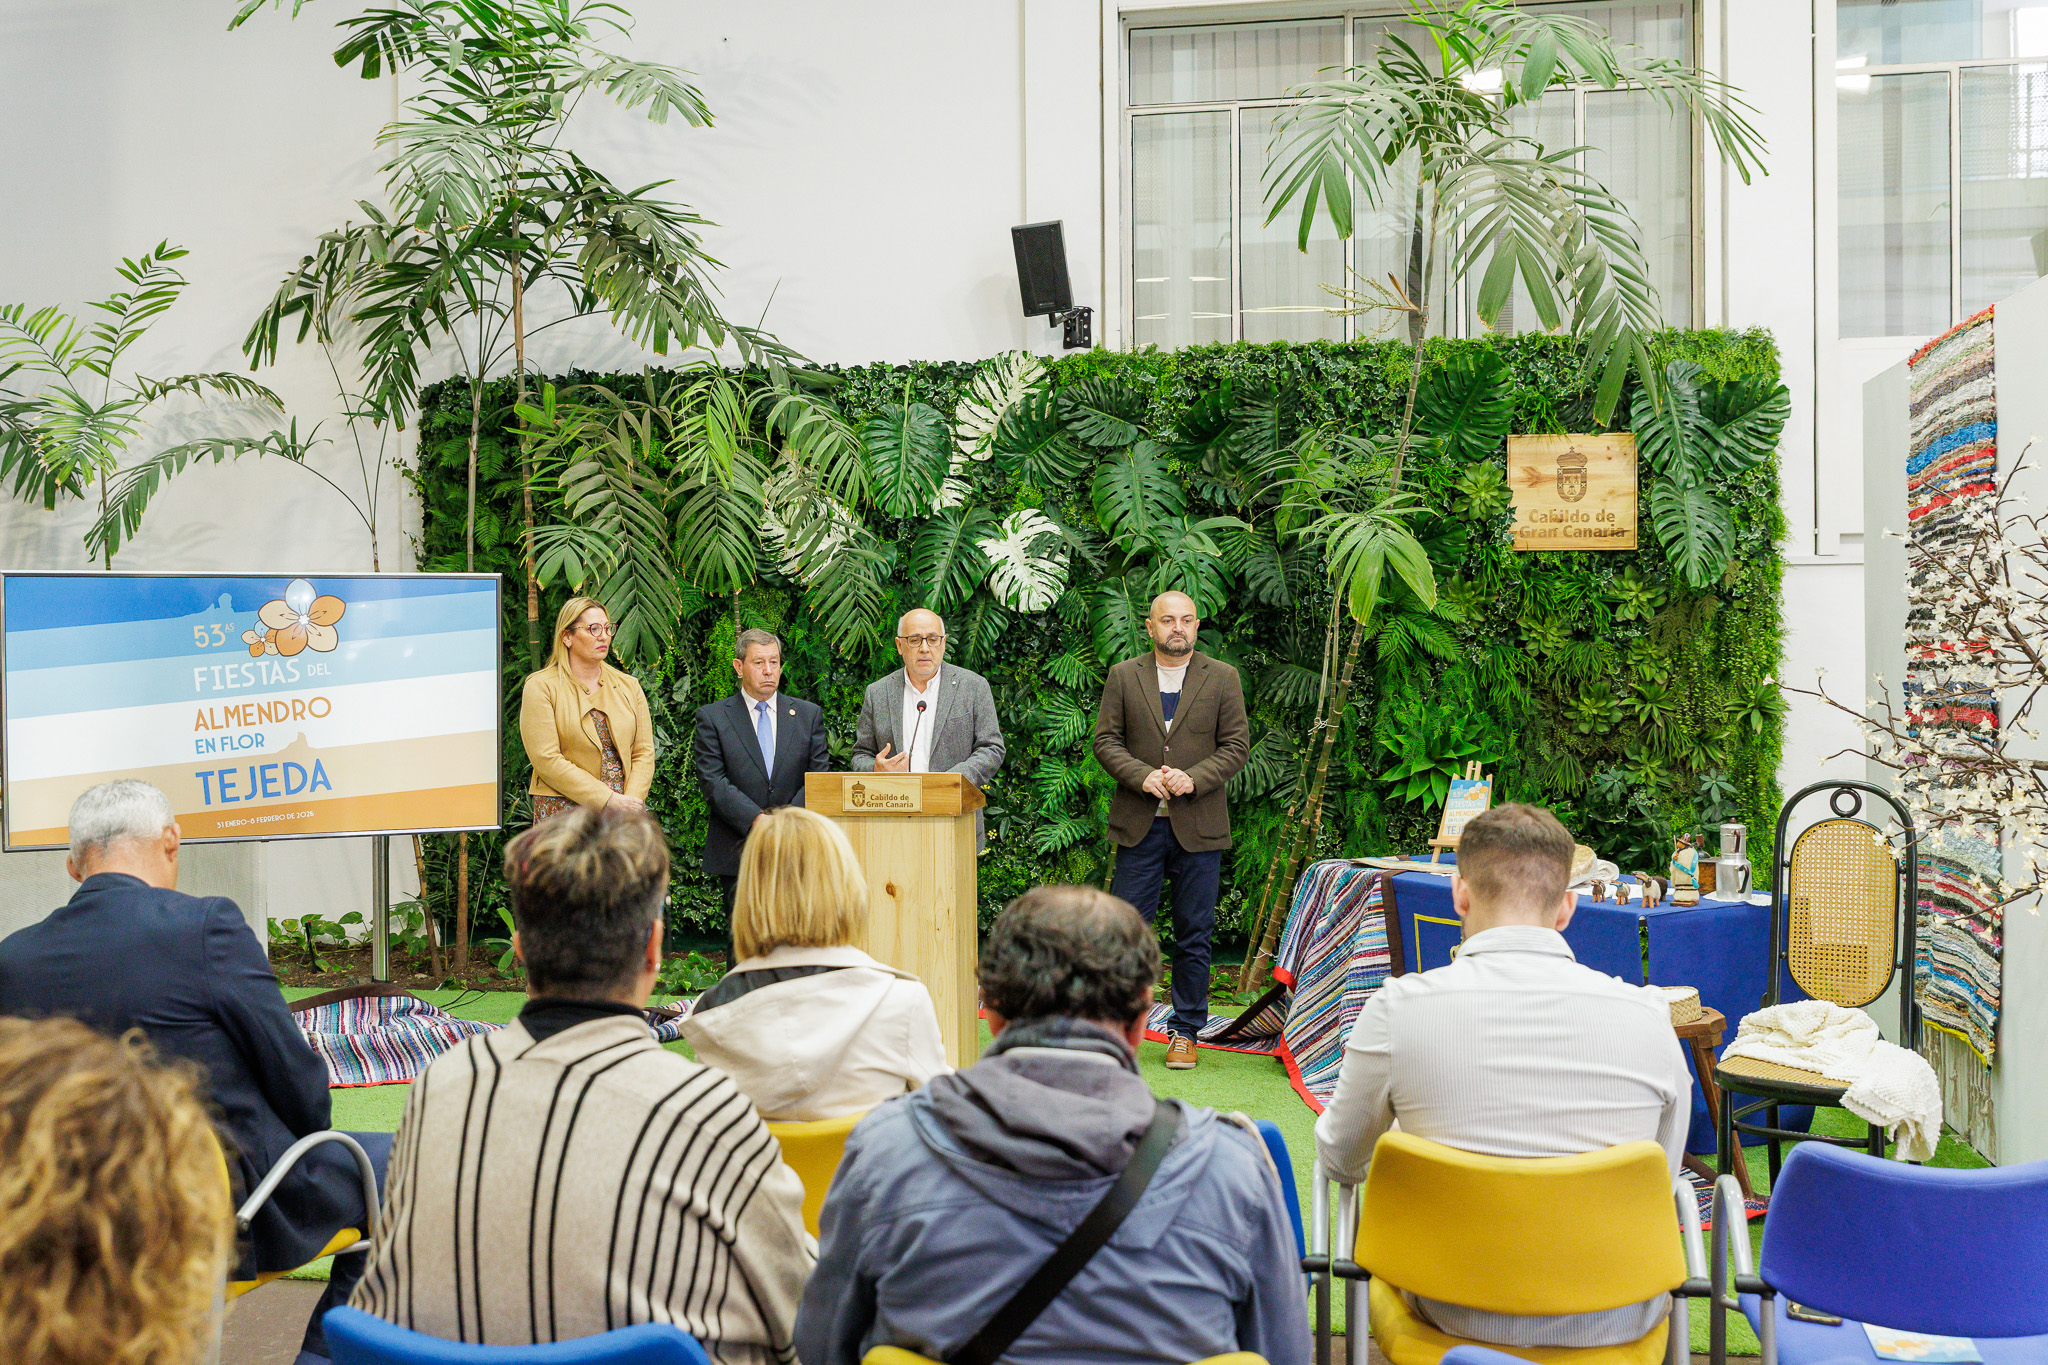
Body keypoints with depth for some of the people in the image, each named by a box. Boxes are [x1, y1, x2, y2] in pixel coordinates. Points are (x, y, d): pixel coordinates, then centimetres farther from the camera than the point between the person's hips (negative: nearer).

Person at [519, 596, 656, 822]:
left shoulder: (629, 686, 14)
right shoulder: (541, 687, 1)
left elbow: (644, 752, 10)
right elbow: (546, 760, -9)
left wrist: (631, 800, -8)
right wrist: (608, 800, -14)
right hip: (564, 810, -3)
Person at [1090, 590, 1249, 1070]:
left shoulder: (1223, 678, 7)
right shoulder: (1123, 676, 7)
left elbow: (1236, 745, 3)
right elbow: (1106, 739, 3)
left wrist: (1194, 778, -13)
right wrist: (1143, 776, -13)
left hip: (1199, 826, 0)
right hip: (1139, 823, 0)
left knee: (1194, 935, 5)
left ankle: (1185, 1031, 16)